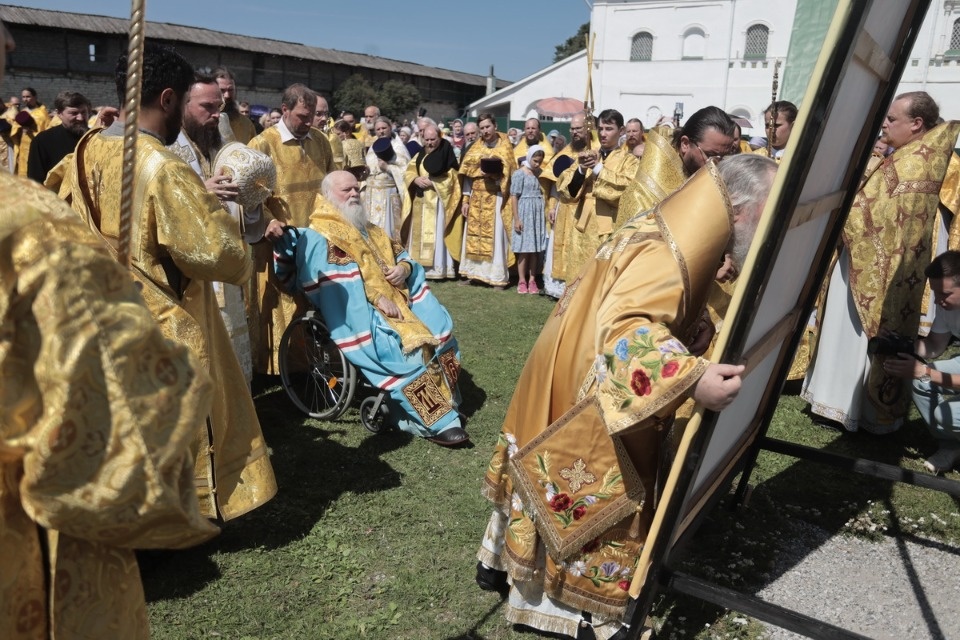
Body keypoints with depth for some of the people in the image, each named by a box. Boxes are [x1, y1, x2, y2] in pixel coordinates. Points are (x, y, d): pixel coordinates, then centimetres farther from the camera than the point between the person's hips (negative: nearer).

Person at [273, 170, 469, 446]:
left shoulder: (367, 227, 23)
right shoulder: (319, 237, -3)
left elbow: (401, 254, 20)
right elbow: (341, 282, -16)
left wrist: (404, 268, -3)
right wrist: (376, 298, -23)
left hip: (395, 299, 8)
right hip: (358, 312, -8)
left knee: (438, 326, -13)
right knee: (406, 346, -27)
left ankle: (443, 402, -7)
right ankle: (438, 420, -19)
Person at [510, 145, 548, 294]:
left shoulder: (540, 173, 8)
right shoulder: (519, 173, -6)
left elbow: (543, 193, 14)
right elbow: (514, 196, -8)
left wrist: (545, 214, 4)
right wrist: (516, 219, -12)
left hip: (538, 213, 5)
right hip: (525, 212, -5)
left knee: (535, 248, 5)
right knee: (524, 248, -2)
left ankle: (532, 280, 10)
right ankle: (522, 281, 5)